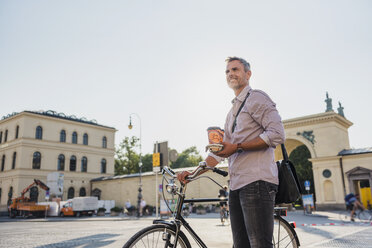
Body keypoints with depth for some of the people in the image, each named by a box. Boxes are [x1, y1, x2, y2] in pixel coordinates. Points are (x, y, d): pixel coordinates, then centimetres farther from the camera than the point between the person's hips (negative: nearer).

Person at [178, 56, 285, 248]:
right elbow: (220, 151, 26)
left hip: (257, 182, -9)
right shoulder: (232, 112, 26)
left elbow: (277, 134, -14)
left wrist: (237, 147, -17)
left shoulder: (256, 98, 0)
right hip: (236, 185, 9)